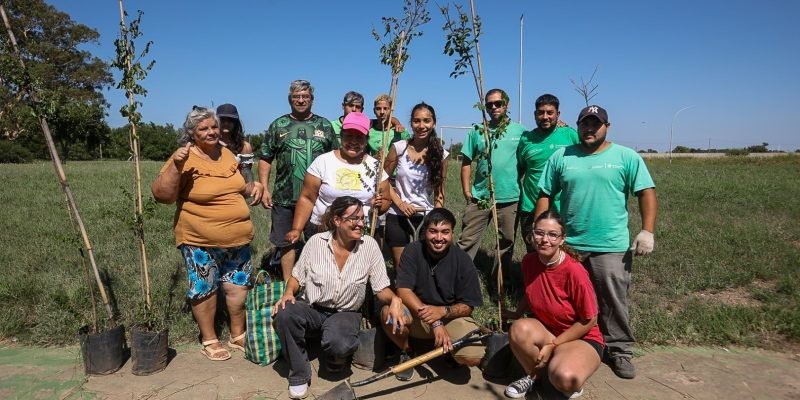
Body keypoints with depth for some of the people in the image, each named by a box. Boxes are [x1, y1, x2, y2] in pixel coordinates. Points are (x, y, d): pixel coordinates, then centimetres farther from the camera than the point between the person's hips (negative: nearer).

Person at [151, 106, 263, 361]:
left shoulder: (226, 153, 8)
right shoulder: (185, 158, -11)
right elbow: (161, 196, -17)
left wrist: (250, 187, 2)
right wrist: (176, 165, -28)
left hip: (237, 238, 6)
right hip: (200, 241, -5)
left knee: (239, 287, 13)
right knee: (205, 290, 8)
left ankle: (238, 336, 32)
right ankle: (209, 340, 28)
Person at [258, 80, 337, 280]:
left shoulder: (325, 125, 6)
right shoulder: (278, 125, 5)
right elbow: (265, 159, 5)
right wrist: (264, 189, -4)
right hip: (285, 197, 0)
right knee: (286, 242, 10)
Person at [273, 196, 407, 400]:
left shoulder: (369, 245, -9)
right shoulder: (316, 241, -8)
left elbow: (381, 288, -7)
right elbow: (297, 276, 4)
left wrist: (394, 299, -29)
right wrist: (288, 293, -17)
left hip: (345, 313, -1)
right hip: (311, 308, 2)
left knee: (339, 344, -34)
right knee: (284, 314, -31)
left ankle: (334, 362, 8)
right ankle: (299, 374, -6)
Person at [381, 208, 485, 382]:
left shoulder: (463, 261, -12)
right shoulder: (413, 251, -12)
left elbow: (467, 306, -8)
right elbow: (403, 290, -20)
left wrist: (442, 311, -29)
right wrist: (434, 323, -29)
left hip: (451, 316, 0)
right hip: (417, 313, 0)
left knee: (473, 356, -25)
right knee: (389, 312, -31)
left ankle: (446, 347, 13)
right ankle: (407, 352, 1)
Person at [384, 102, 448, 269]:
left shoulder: (440, 154, 0)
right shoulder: (398, 147, -4)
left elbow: (439, 192, 4)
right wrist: (400, 203, -9)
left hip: (425, 217, 1)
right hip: (397, 217, 0)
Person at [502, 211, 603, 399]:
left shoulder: (574, 271, -26)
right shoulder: (529, 261, -10)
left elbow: (589, 320, -16)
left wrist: (552, 345, -16)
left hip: (581, 338, -4)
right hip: (545, 331, 4)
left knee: (564, 378, -35)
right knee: (519, 329, -29)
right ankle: (533, 375, 1)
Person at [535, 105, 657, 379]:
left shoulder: (626, 157, 1)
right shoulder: (561, 157, 5)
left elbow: (646, 193, -2)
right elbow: (545, 195, 6)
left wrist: (647, 231, -12)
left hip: (612, 247, -2)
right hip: (569, 245, 2)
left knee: (614, 303, 6)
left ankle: (619, 350, 24)